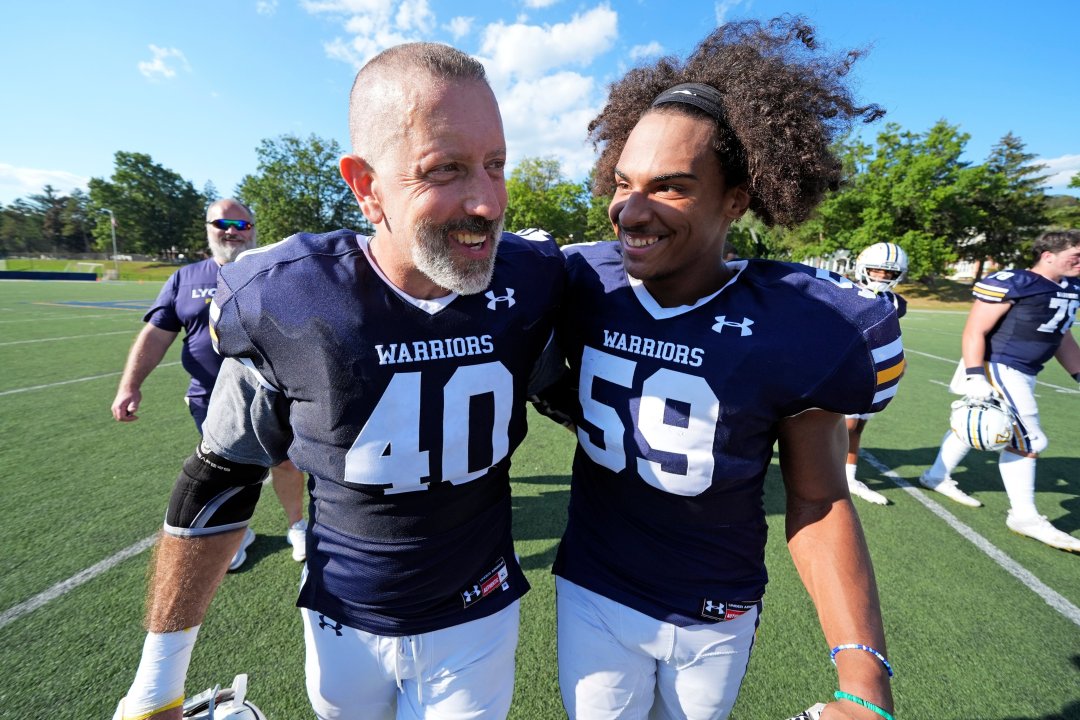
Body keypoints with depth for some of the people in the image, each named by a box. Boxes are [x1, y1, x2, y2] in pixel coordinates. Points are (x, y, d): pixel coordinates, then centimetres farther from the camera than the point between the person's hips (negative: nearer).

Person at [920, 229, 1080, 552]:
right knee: (1027, 439, -5)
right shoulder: (1012, 284, -17)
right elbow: (974, 332, -20)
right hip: (997, 369, -9)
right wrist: (975, 376, -26)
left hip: (1022, 374, 9)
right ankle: (1024, 516, 9)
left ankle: (937, 476, 36)